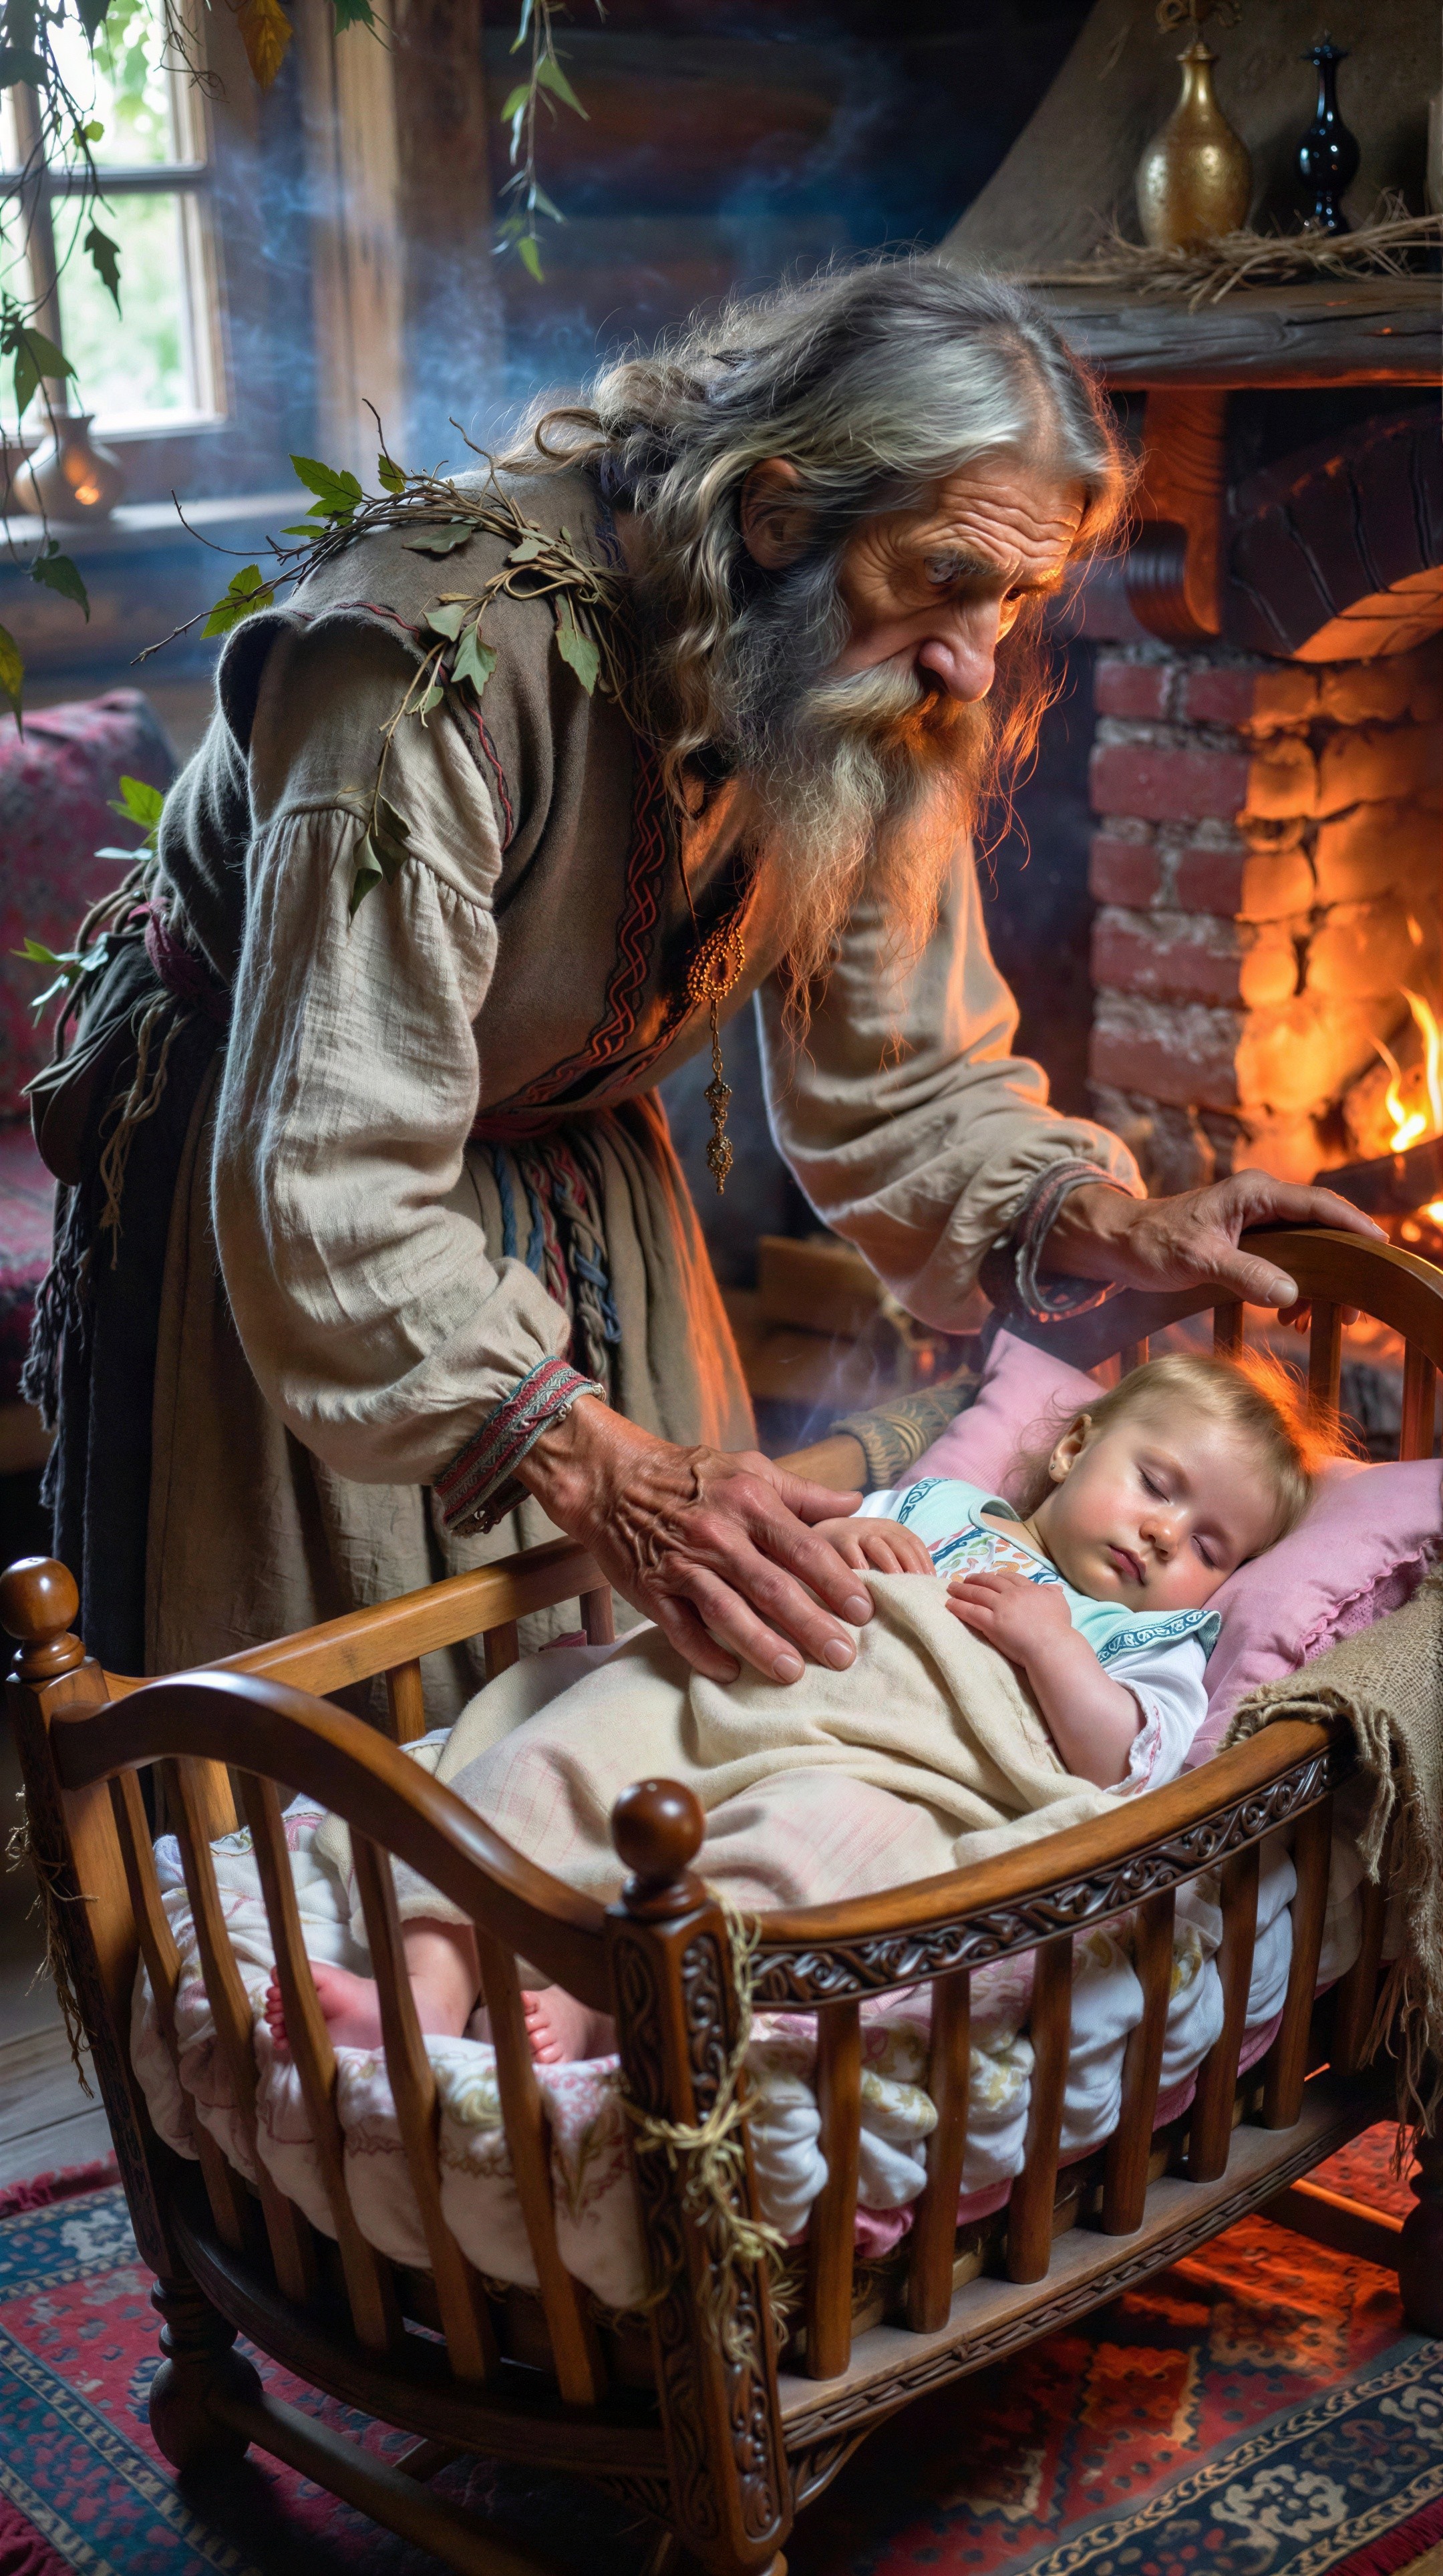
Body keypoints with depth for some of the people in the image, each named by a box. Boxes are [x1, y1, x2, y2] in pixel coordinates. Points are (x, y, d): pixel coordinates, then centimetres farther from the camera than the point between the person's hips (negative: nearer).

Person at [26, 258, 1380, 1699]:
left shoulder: (890, 700, -14)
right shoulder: (451, 652, -36)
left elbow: (898, 1068, -4)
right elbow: (329, 1171, -38)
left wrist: (1103, 1225, -22)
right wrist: (596, 1471, -46)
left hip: (571, 1159, 6)